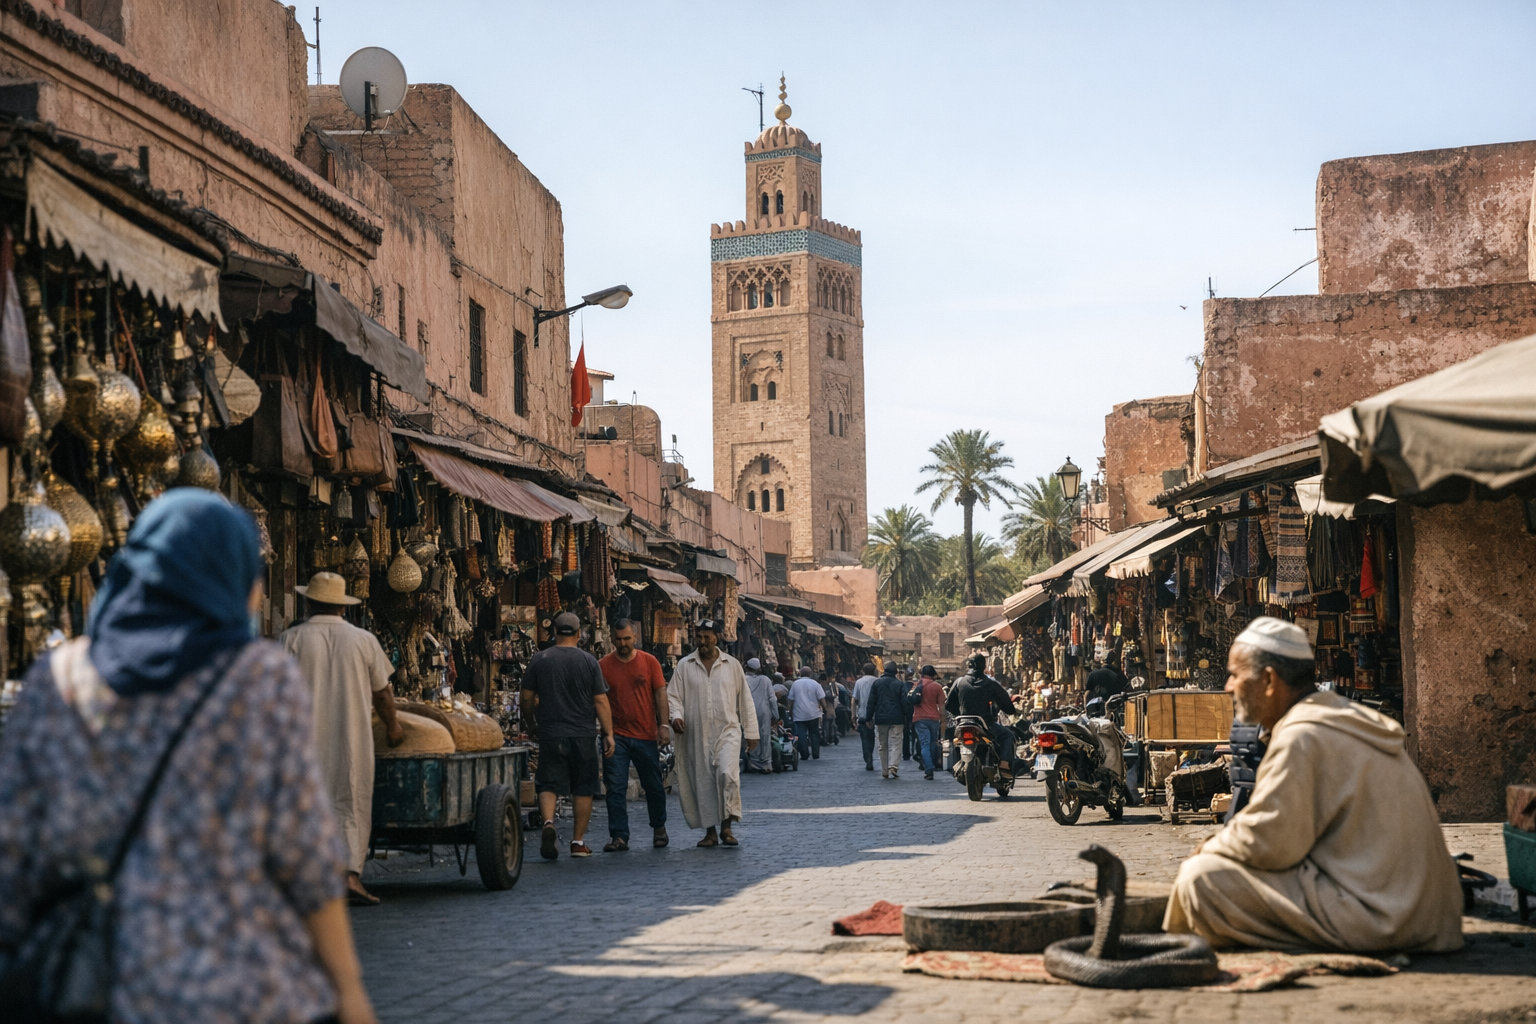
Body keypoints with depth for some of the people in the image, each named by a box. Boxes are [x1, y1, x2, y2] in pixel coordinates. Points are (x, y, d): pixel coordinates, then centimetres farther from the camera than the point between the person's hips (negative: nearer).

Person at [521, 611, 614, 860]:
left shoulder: (539, 660, 1)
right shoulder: (589, 662, -1)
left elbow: (527, 700, 4)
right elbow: (601, 701, -3)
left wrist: (532, 712, 25)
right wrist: (609, 734, 1)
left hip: (550, 734, 0)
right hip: (583, 735, 0)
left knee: (548, 784, 2)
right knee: (583, 788, 10)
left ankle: (548, 823, -25)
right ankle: (578, 842, 13)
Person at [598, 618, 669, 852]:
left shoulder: (649, 662, 2)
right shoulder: (603, 666, 2)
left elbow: (660, 694, 4)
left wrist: (663, 725, -5)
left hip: (646, 735, 0)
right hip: (616, 736, 0)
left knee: (653, 786, 10)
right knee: (616, 788, -6)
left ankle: (659, 827, 31)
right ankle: (619, 837, -2)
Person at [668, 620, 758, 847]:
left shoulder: (732, 665, 8)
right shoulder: (684, 666, 6)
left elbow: (744, 700, 11)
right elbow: (674, 697, 6)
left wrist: (751, 732, 10)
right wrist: (676, 716, -15)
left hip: (727, 731, -1)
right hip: (697, 735, 1)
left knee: (727, 774, -21)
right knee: (702, 783, 3)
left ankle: (726, 826, -11)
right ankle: (710, 831, 15)